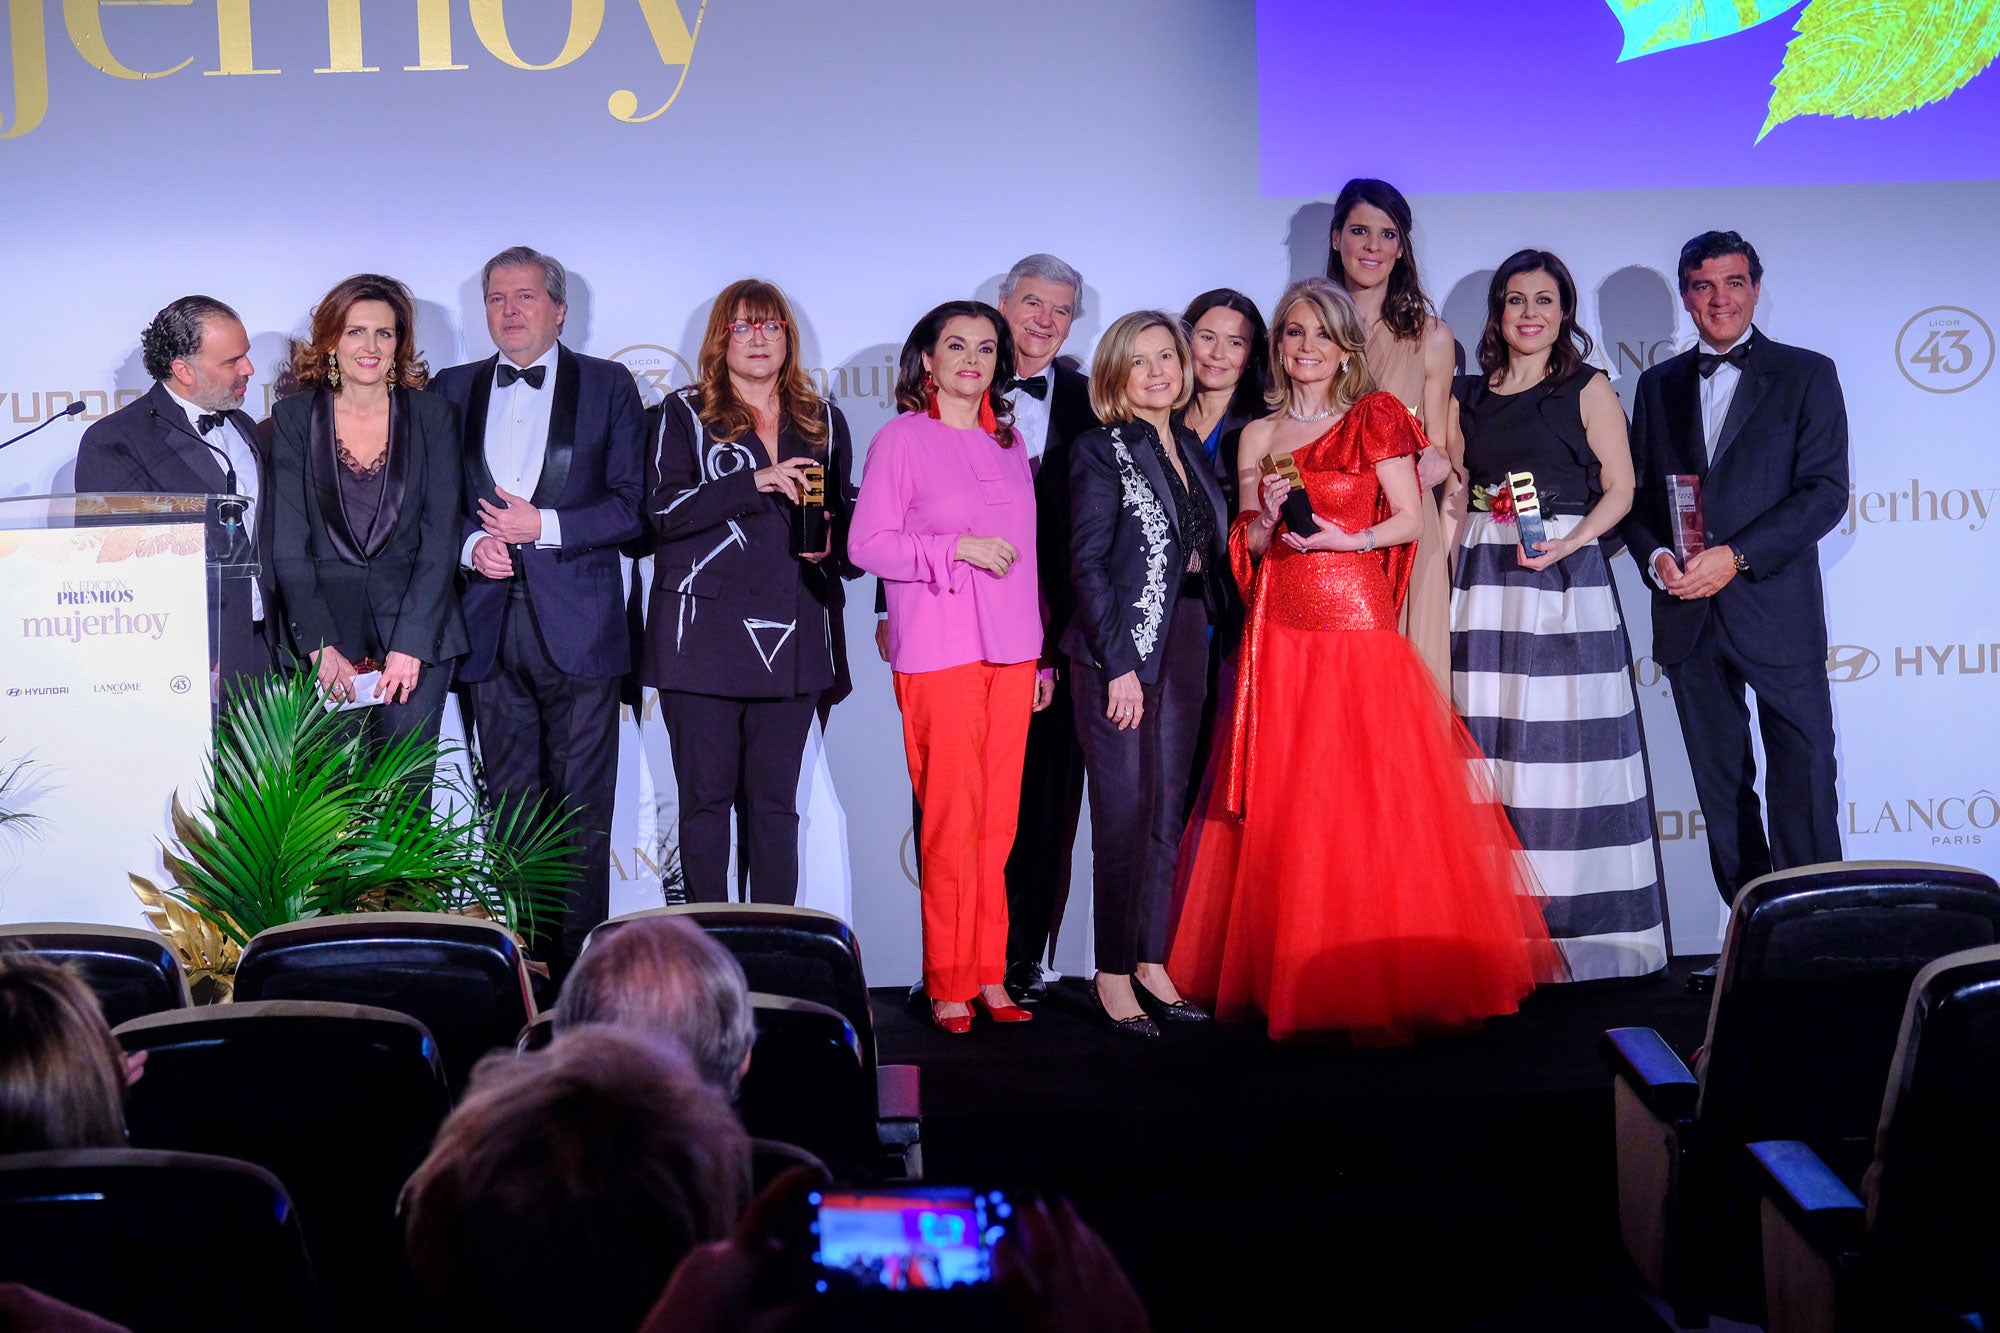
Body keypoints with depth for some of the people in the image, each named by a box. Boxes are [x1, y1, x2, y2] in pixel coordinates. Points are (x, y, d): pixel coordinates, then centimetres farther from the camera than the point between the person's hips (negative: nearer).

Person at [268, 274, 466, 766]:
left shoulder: (434, 415, 5)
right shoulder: (293, 417, 5)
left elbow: (439, 536, -1)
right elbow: (288, 544, 0)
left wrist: (409, 644, -11)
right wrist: (320, 645, -10)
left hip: (417, 624, 0)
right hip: (324, 623, 0)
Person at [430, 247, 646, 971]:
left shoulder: (609, 386, 4)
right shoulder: (455, 390, 13)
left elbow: (631, 504, -2)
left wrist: (543, 526, -12)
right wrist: (472, 543, -7)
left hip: (578, 627, -3)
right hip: (492, 627, 3)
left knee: (581, 810, -1)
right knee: (510, 808, 7)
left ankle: (578, 967, 5)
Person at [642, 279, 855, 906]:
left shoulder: (823, 421, 16)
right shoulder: (684, 414, 6)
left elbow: (842, 517, 23)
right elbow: (664, 510, -6)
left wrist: (830, 545, 0)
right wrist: (754, 482, -14)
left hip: (792, 636, 3)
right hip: (704, 631, -2)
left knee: (775, 802, 4)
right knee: (706, 798, -1)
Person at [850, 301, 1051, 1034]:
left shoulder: (1010, 443, 16)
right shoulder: (901, 439, 0)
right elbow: (866, 543, -5)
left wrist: (1042, 653, 16)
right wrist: (960, 547, -15)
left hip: (1012, 649, 5)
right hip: (939, 651, -5)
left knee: (999, 817, 4)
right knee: (951, 817, -6)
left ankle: (988, 974, 11)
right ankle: (948, 982, 3)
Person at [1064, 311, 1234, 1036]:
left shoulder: (1190, 447, 14)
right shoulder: (1100, 451, -6)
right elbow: (1087, 563, -12)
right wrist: (1119, 664, -16)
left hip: (1185, 645, 7)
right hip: (1119, 650, -6)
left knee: (1168, 809, 9)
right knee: (1124, 812, -4)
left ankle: (1152, 962, 17)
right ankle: (1112, 973, 5)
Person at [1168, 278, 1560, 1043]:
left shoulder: (1374, 421, 4)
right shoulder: (1260, 436, 13)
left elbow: (1410, 519, 0)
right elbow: (1247, 545, 13)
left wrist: (1348, 537, -15)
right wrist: (1268, 518, -7)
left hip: (1357, 628, -4)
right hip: (1279, 635, 4)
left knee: (1366, 798, -7)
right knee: (1282, 803, 2)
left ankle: (1384, 976, 2)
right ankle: (1288, 976, 10)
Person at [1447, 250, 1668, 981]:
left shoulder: (1588, 388, 4)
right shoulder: (1468, 395, 14)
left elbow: (1619, 489, 0)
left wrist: (1566, 545, -14)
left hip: (1565, 582, -3)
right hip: (1484, 584, 3)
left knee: (1567, 748, -5)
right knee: (1493, 748, 1)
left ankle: (1581, 925, 2)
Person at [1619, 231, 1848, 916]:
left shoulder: (1806, 375, 2)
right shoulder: (1659, 384, 14)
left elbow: (1826, 491, -7)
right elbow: (1635, 493, 13)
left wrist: (1736, 557, -16)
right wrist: (1655, 557, -8)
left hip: (1776, 609, -4)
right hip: (1687, 613, 4)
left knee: (1803, 781, -5)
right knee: (1721, 787, 9)